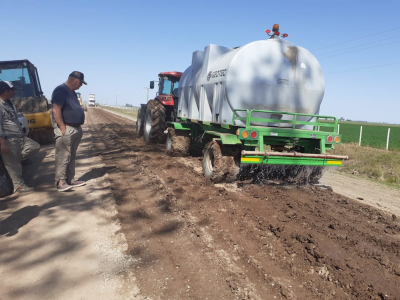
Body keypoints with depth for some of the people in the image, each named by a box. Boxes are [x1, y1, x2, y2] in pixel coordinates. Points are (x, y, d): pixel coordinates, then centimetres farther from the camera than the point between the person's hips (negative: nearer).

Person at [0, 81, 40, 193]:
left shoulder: (9, 102, 13)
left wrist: (22, 134, 24)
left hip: (19, 137, 9)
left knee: (35, 147, 10)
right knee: (13, 164, -1)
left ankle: (14, 158, 12)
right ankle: (19, 185, 8)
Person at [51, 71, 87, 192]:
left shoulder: (72, 92, 18)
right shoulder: (61, 90, -12)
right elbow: (56, 110, -20)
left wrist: (78, 127, 17)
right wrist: (63, 128, -22)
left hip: (76, 129, 10)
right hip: (66, 130, -10)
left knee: (72, 156, 13)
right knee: (63, 157, -6)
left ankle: (70, 180, 20)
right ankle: (60, 182, -2)